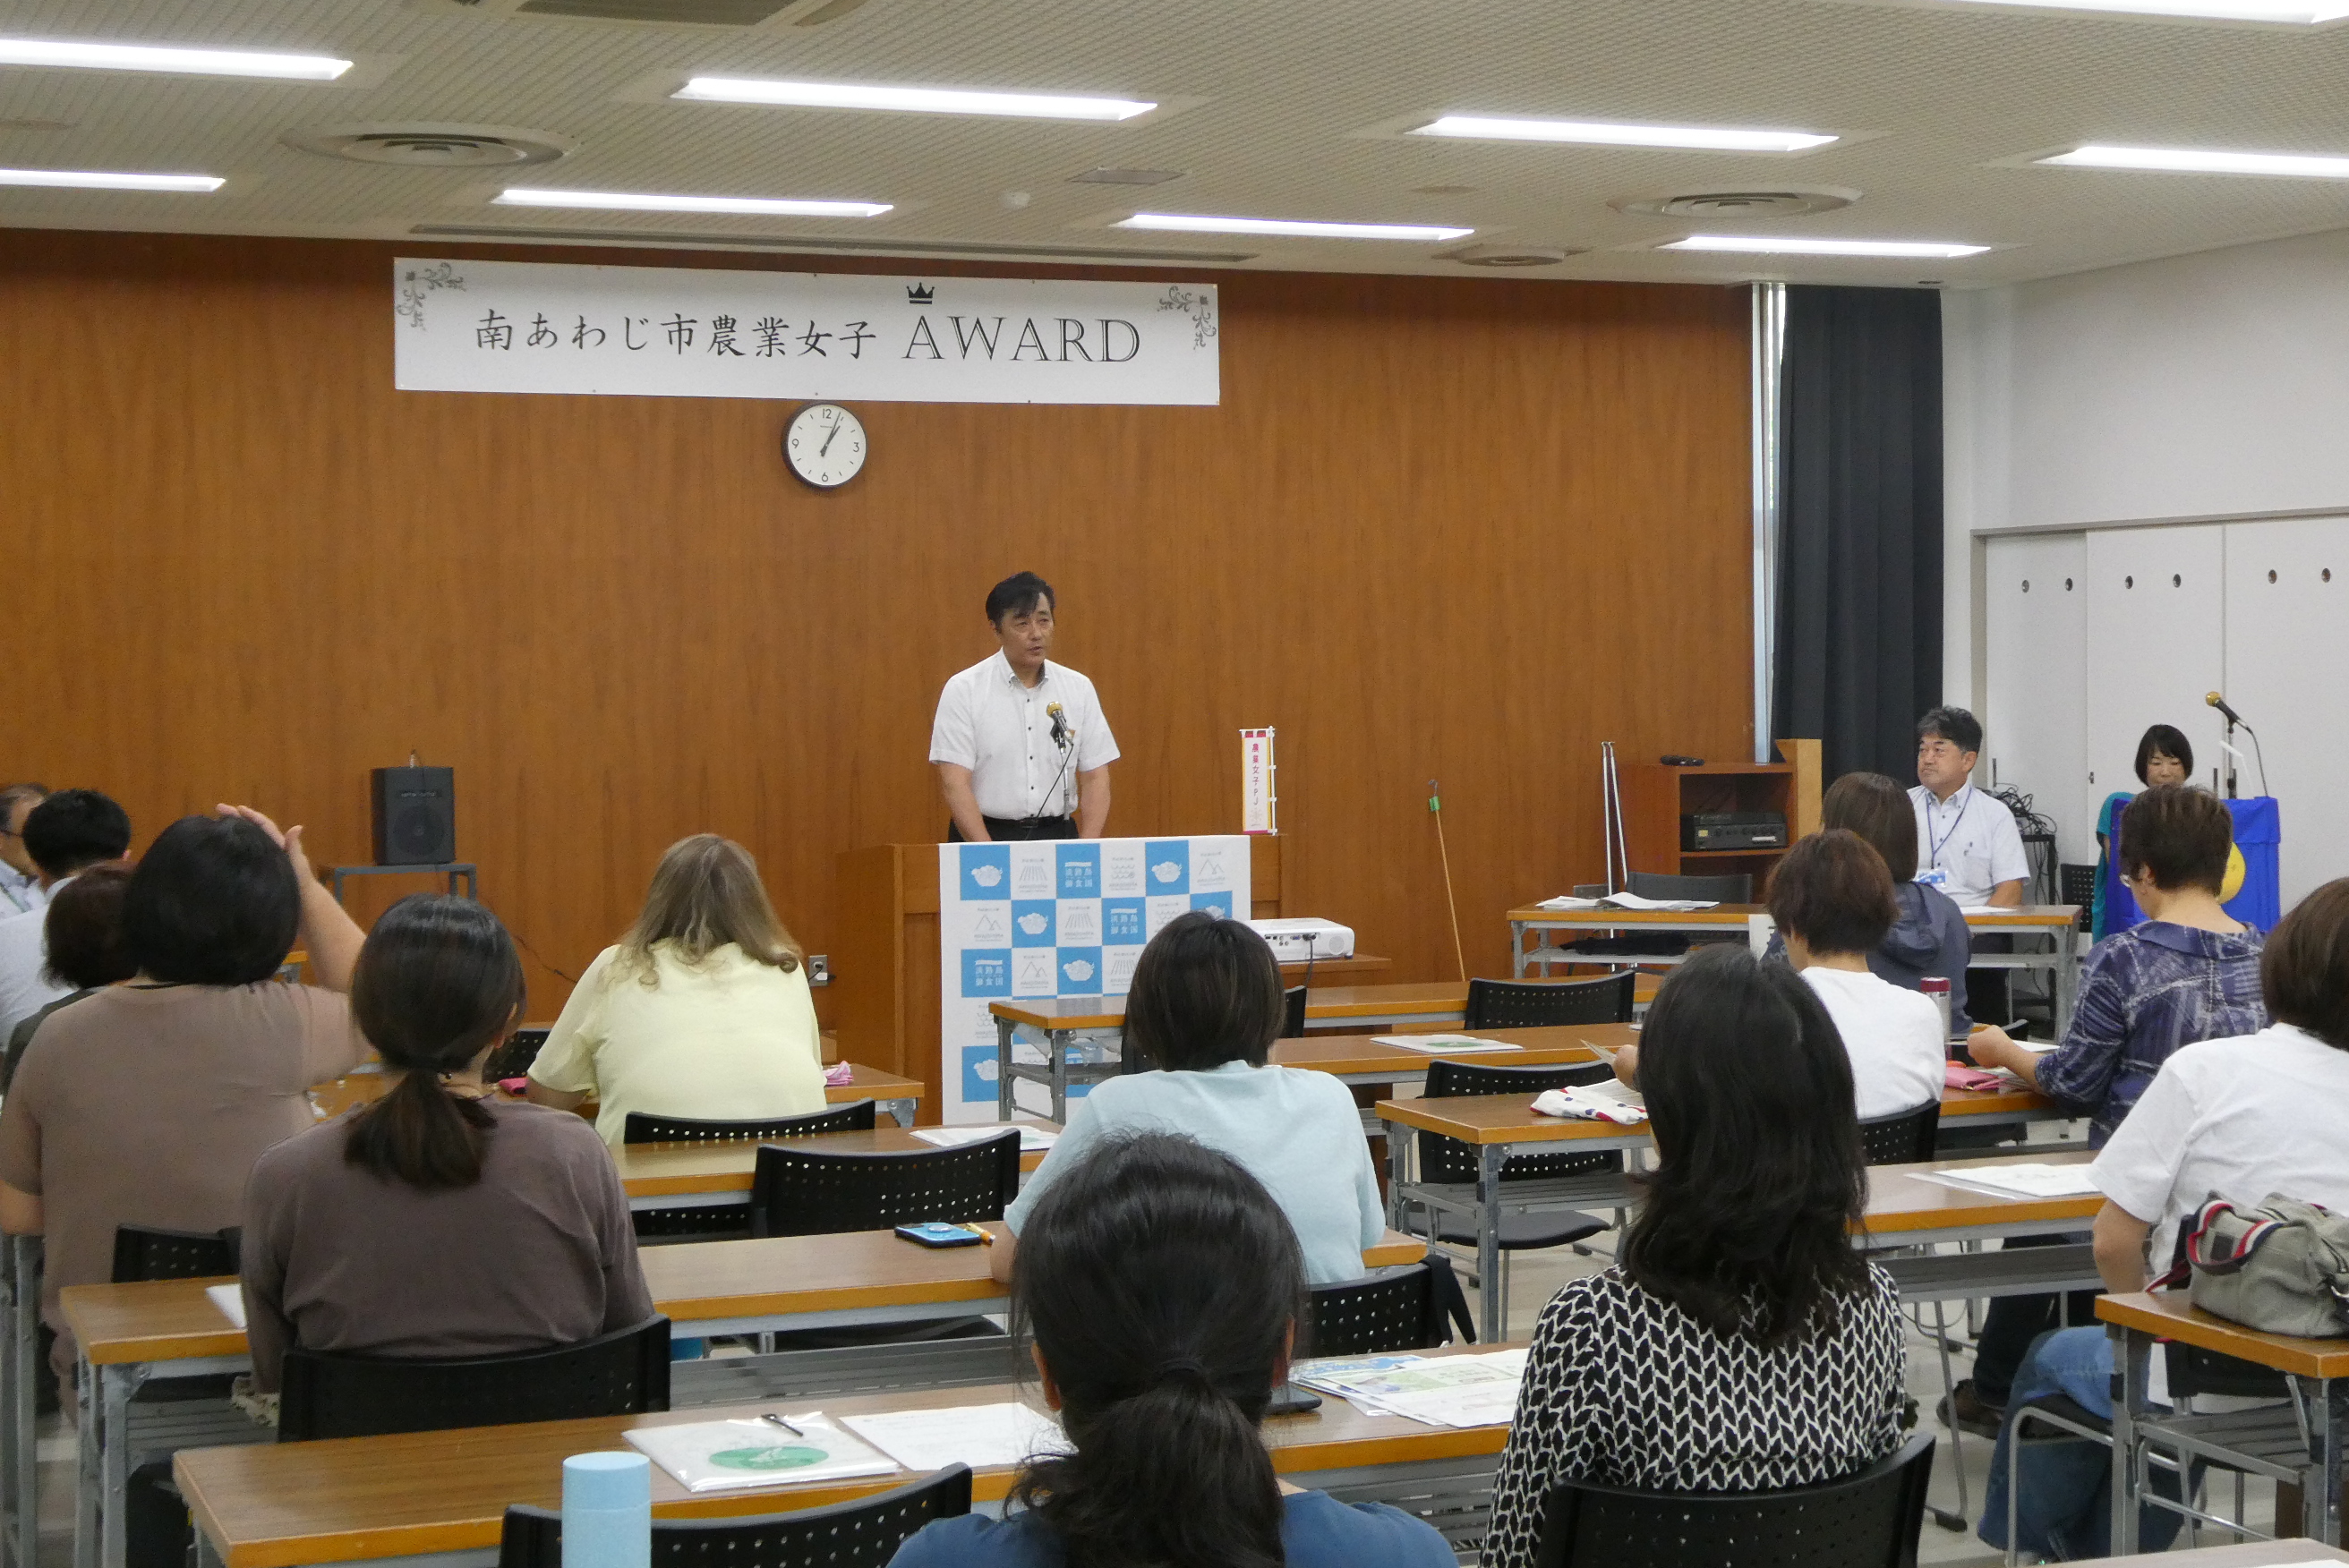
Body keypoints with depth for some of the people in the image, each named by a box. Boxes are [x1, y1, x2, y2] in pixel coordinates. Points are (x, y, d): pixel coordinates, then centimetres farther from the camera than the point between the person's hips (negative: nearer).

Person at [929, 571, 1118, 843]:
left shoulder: (1078, 688, 8)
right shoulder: (964, 690, -2)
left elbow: (1095, 777, 8)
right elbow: (955, 784, -7)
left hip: (1058, 836, 3)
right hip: (983, 836, -2)